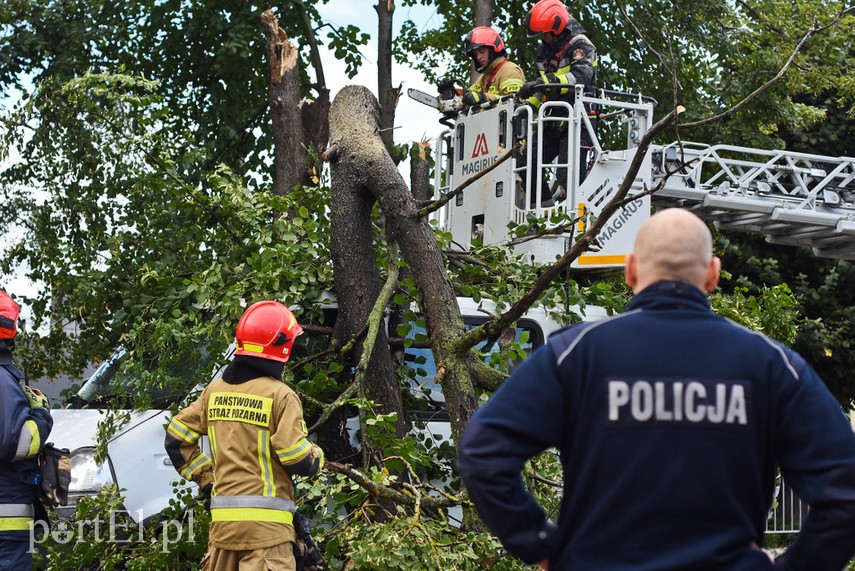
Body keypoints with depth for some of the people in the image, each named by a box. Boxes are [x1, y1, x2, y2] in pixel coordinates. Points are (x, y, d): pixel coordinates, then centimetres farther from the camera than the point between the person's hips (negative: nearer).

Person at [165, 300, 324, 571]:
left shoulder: (215, 390, 9)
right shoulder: (280, 395, -10)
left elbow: (176, 438, 13)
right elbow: (297, 458, -13)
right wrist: (317, 458, 9)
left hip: (222, 518, 6)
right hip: (265, 520, -6)